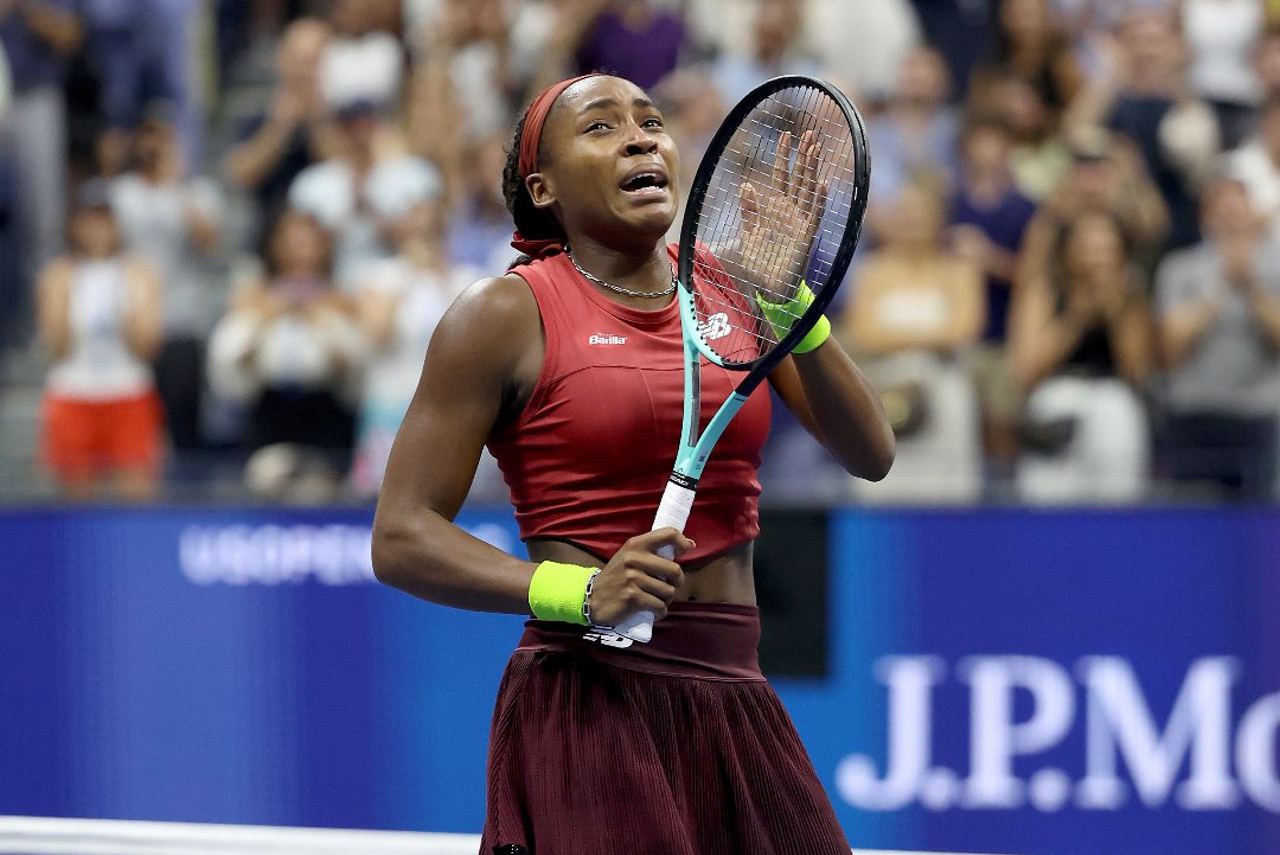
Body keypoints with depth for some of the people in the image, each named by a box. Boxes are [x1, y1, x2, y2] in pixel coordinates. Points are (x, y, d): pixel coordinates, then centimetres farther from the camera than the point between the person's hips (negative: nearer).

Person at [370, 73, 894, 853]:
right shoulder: (507, 314, -1)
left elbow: (870, 455, 6)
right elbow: (401, 539, -6)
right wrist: (584, 593, -20)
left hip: (733, 702, 5)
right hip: (588, 703, -5)